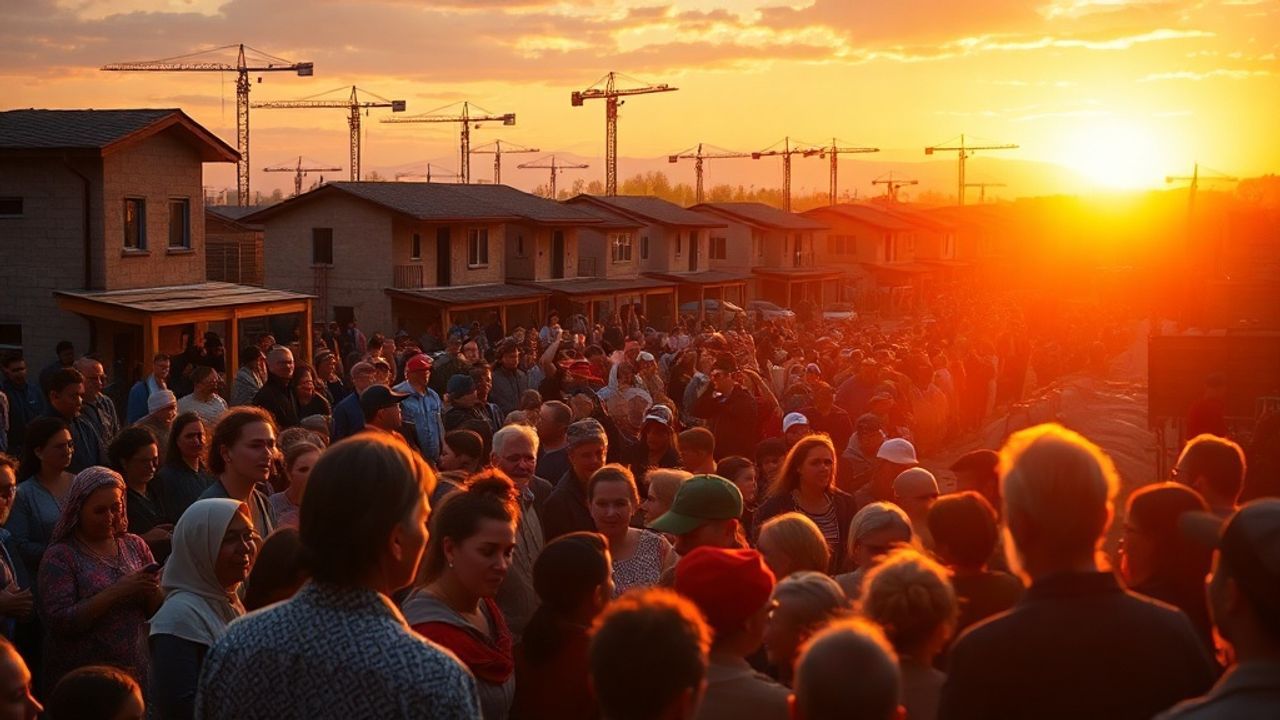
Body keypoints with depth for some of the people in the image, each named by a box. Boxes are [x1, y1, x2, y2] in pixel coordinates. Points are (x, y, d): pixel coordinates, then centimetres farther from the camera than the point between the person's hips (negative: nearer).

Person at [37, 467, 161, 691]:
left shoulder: (134, 545, 6)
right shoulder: (59, 556, -7)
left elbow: (158, 611, 10)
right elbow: (60, 622, -17)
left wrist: (152, 591, -12)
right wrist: (116, 592, -24)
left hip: (136, 673, 4)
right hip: (82, 680, -4)